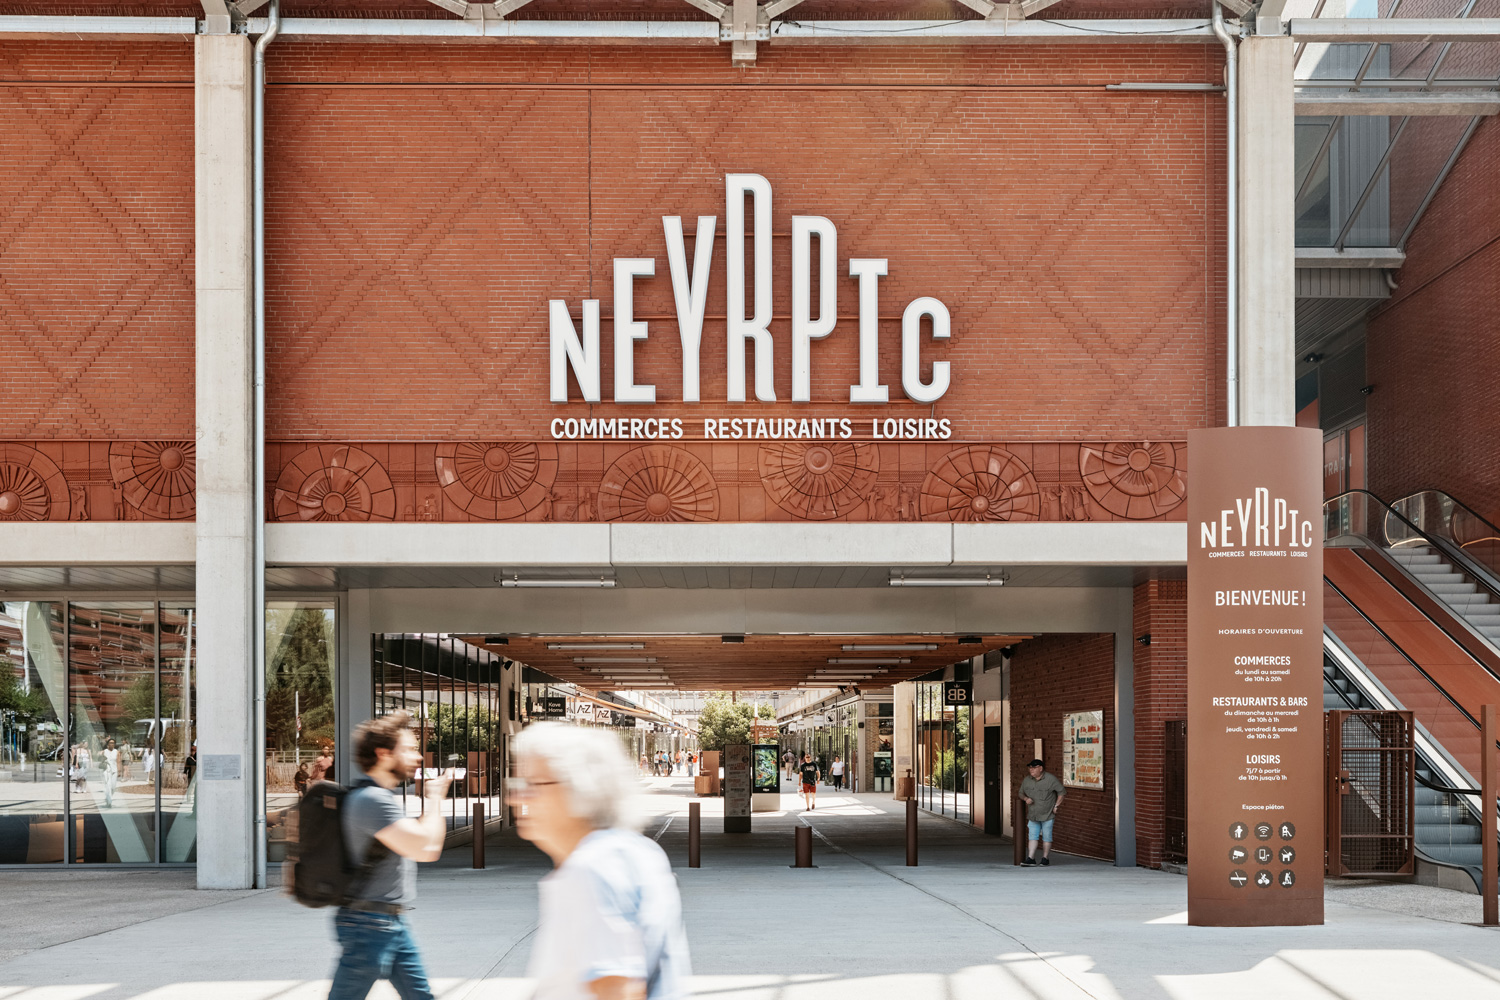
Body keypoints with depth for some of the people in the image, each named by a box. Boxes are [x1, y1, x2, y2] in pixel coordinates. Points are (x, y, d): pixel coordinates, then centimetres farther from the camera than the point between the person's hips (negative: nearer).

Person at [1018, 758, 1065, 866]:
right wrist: (1026, 799, -7)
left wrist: (1056, 806, -7)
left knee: (1046, 836, 2)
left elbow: (1061, 792, -3)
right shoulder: (1026, 780, 4)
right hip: (1033, 815, 4)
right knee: (1032, 836, -4)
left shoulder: (1050, 779, -9)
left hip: (1047, 814, -4)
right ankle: (1030, 858, -8)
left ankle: (1045, 858, 11)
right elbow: (1021, 793, 15)